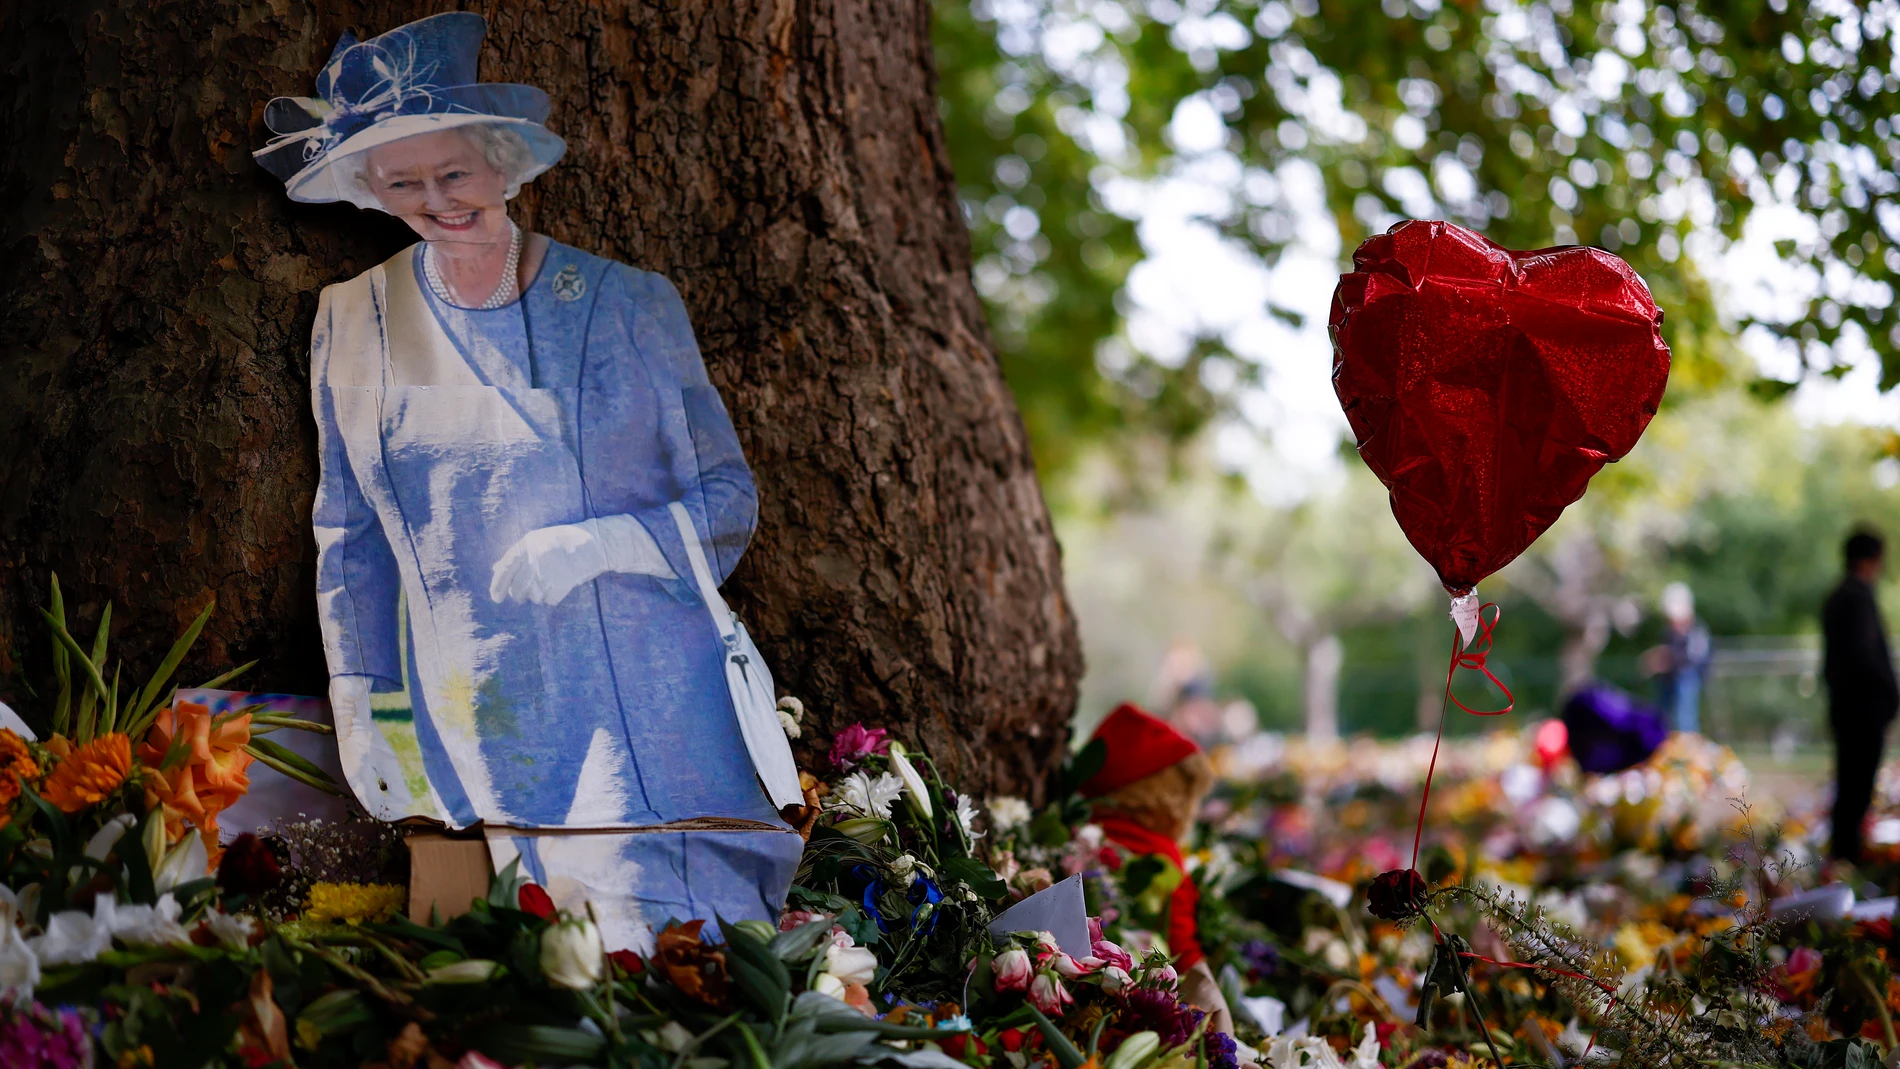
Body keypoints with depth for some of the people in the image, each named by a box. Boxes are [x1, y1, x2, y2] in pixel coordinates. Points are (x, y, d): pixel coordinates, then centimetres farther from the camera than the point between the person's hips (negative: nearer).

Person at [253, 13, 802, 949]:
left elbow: (731, 501, 4)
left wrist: (605, 544, -13)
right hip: (477, 727, 1)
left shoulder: (629, 307, 1)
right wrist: (356, 706, 10)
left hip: (644, 704, -1)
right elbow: (350, 541, 15)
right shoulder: (353, 323, 8)